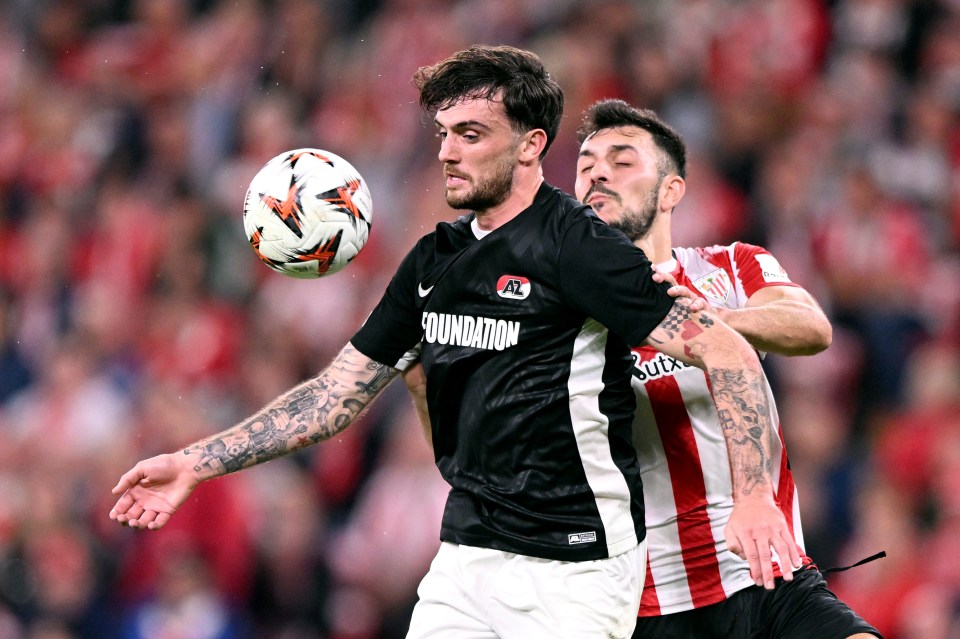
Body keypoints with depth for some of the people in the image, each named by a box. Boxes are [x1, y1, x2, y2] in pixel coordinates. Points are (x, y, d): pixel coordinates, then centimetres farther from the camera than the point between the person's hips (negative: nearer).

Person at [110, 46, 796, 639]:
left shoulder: (576, 248, -11)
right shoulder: (435, 261, 12)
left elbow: (728, 352, -16)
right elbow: (338, 393, 17)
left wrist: (755, 496, -28)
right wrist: (195, 463, 11)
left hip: (572, 570, -7)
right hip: (465, 558, 7)